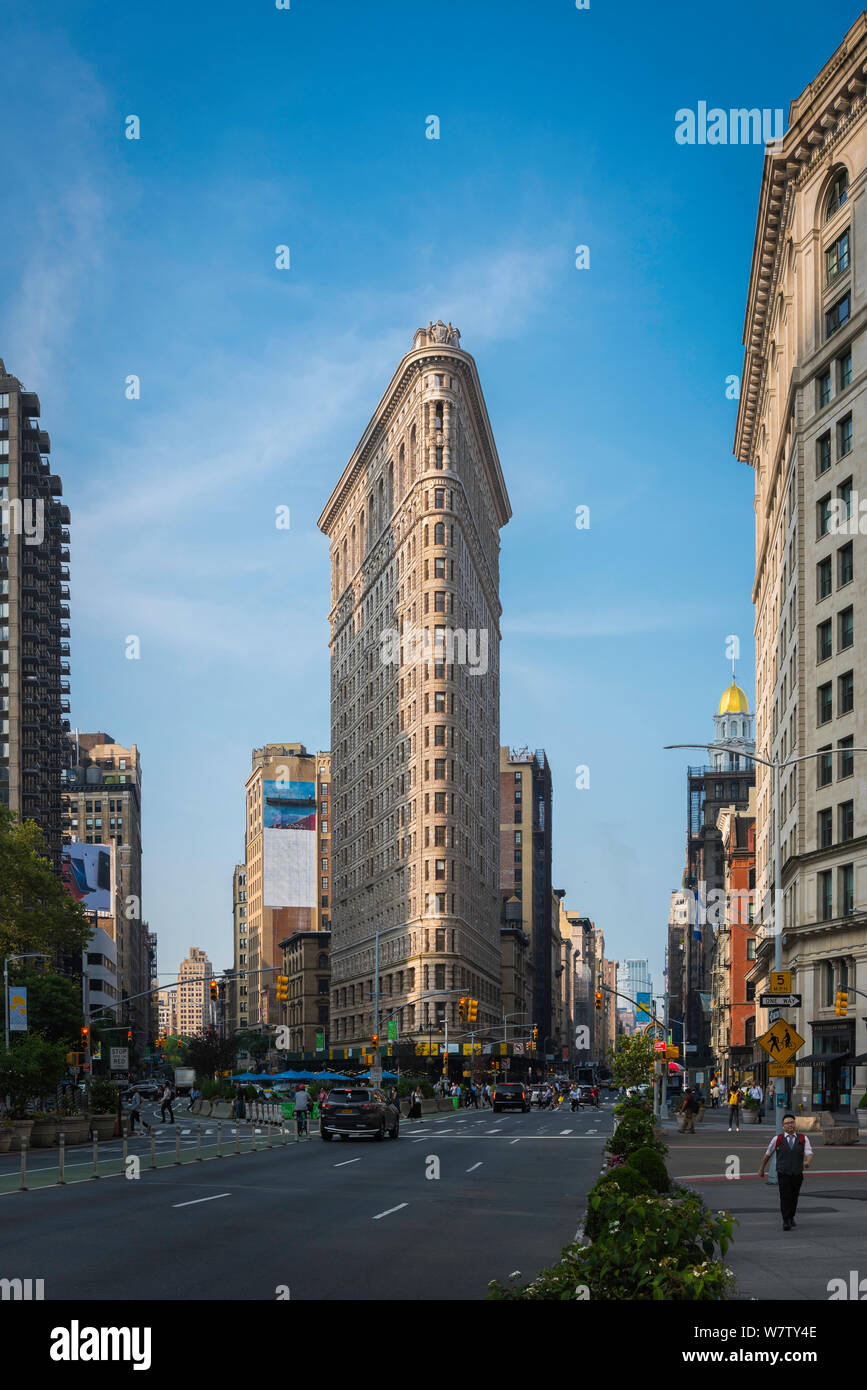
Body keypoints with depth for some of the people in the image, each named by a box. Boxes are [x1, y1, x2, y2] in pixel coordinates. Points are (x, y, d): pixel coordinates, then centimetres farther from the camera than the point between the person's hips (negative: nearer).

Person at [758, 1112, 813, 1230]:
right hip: (783, 1175, -2)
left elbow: (809, 1154, -10)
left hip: (797, 1175, 2)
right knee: (785, 1197, -13)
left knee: (794, 1198, 14)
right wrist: (761, 1169, 18)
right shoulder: (777, 1139, 0)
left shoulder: (803, 1139, 2)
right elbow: (767, 1154, 11)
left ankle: (791, 1217, 36)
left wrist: (808, 1162, -32)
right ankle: (786, 1222, -10)